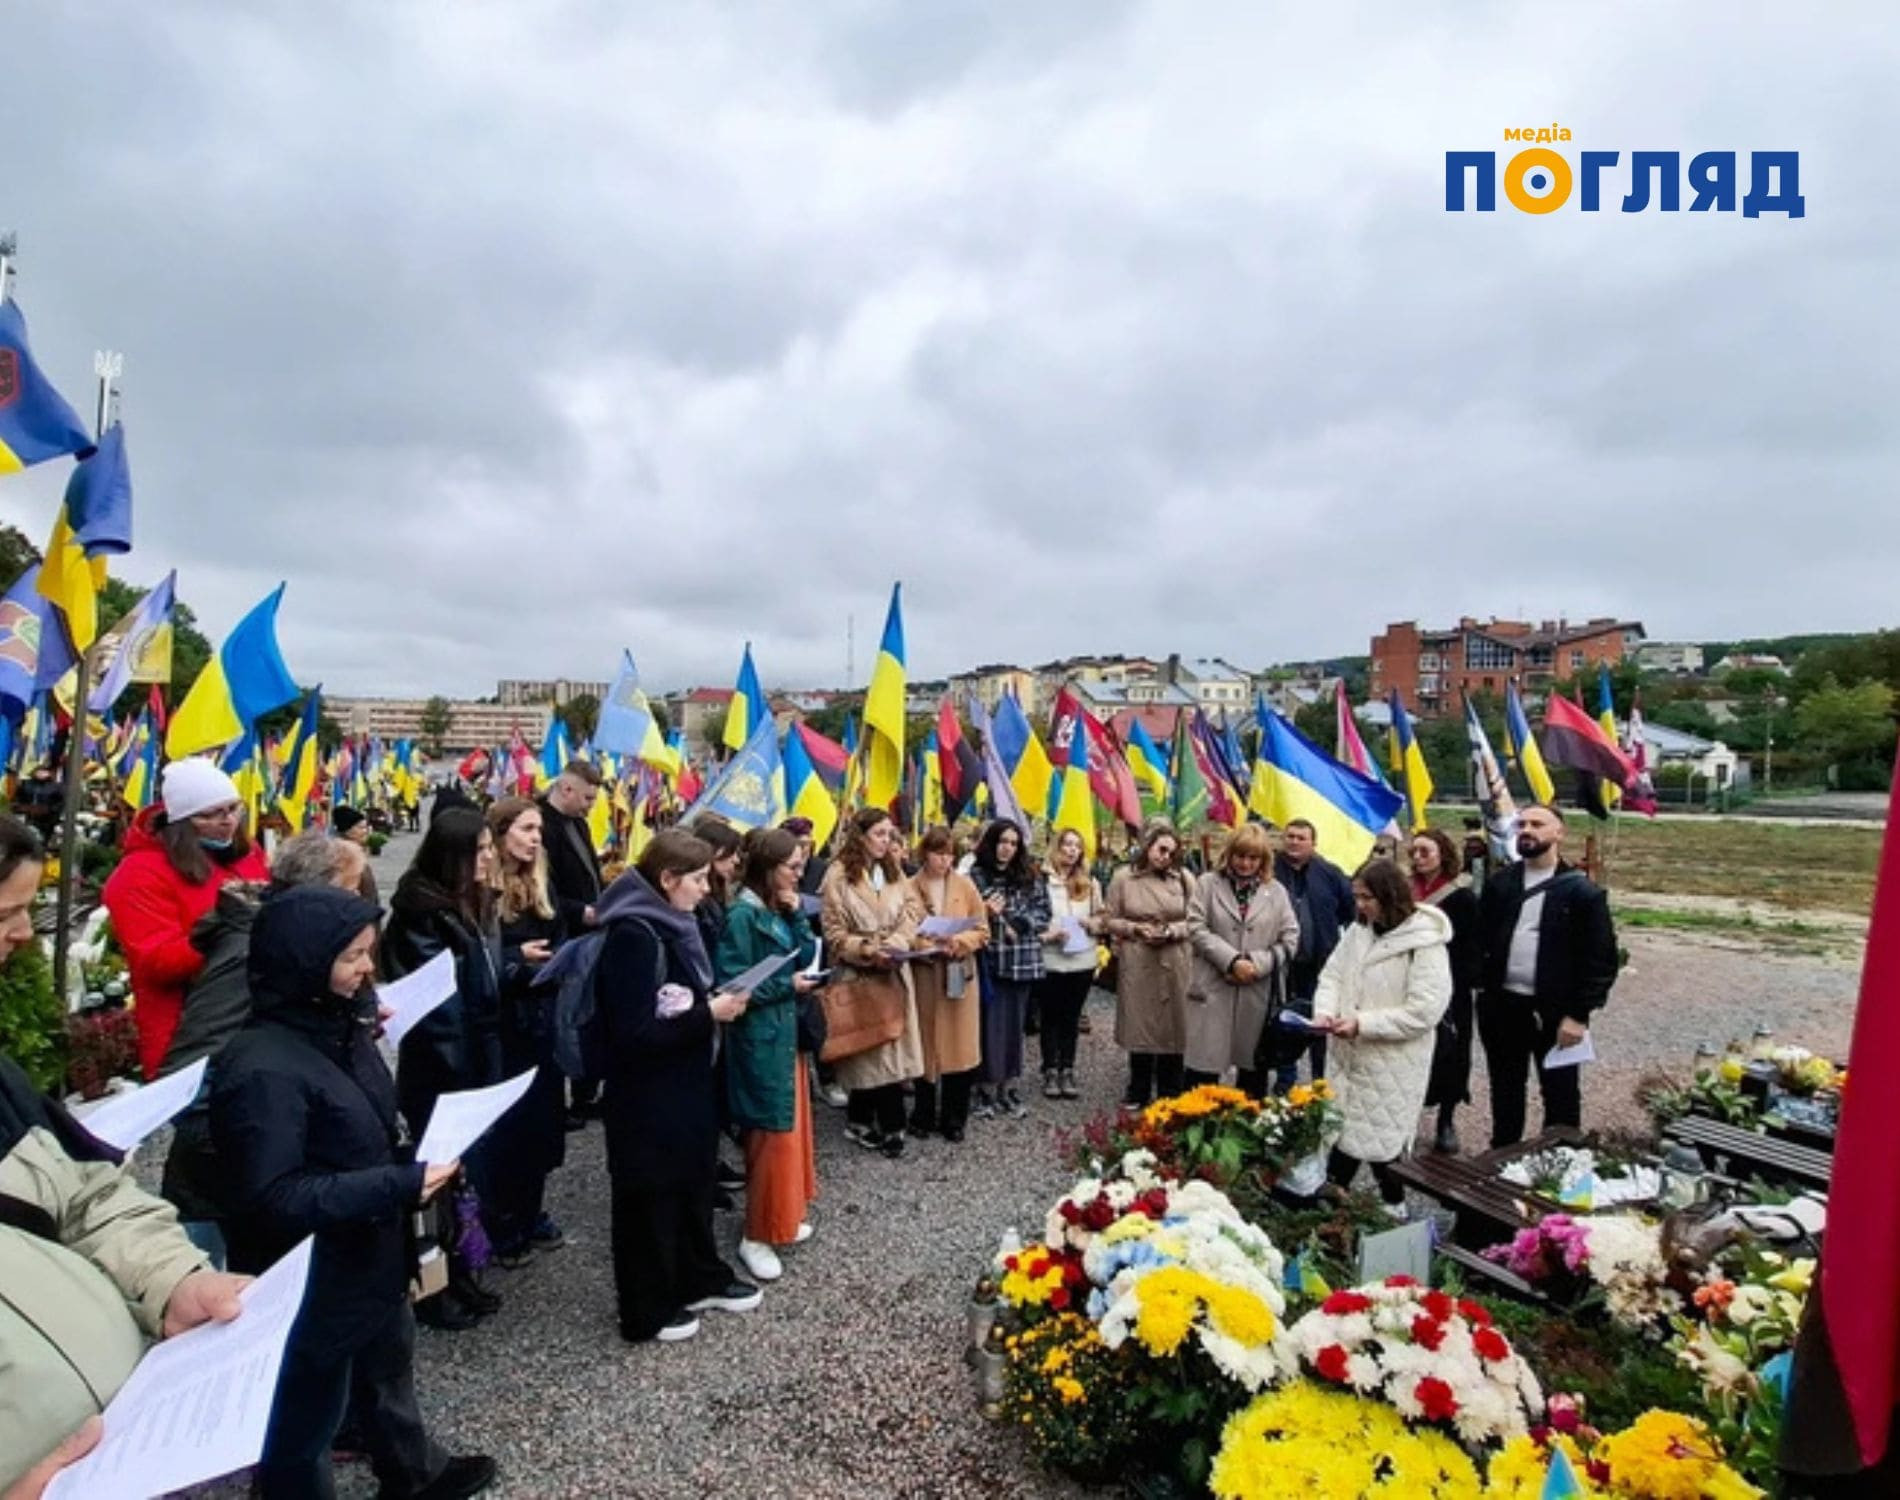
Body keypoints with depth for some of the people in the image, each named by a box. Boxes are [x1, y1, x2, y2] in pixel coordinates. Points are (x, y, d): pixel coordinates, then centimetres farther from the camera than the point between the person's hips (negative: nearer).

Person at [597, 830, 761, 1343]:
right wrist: (708, 1016, -23)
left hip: (684, 1083, 9)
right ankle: (647, 1311, 26)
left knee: (694, 1181, 22)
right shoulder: (632, 935, -24)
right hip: (647, 1095, -9)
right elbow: (634, 1034, -26)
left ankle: (700, 1279, 40)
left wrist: (715, 1003, 1)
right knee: (651, 1196, 8)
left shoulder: (671, 925, 5)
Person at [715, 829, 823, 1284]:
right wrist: (787, 984, -17)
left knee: (788, 1127, 17)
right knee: (772, 1134, -3)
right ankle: (756, 1237, 11)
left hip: (785, 1032, 9)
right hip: (759, 1037, -9)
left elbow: (807, 957, 6)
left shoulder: (779, 910, 8)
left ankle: (780, 1218, 32)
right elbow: (731, 985, -22)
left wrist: (796, 915, -5)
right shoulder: (743, 915, -19)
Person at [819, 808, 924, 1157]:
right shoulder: (839, 874, -8)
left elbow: (910, 918, 5)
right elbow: (834, 935, -10)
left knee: (893, 1046, 3)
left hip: (893, 973, 5)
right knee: (866, 1047, 2)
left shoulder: (894, 872, 10)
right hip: (858, 974, -5)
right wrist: (869, 950, -21)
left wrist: (894, 946, -12)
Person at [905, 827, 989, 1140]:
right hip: (923, 976, -1)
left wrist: (958, 942, -14)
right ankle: (923, 1117, 22)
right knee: (926, 1047, 6)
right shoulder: (909, 888, -2)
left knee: (959, 1047, 3)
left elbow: (983, 930, 3)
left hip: (959, 975, 1)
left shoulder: (965, 885, 3)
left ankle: (954, 1120, 17)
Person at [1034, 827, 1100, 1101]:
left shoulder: (1090, 883, 9)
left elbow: (1101, 919, 15)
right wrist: (1048, 935, -19)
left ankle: (1067, 1071, 19)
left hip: (1082, 959, 4)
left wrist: (1091, 923, -5)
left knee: (1071, 1017, 11)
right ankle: (1051, 1072, 17)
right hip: (1049, 960, -3)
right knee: (1051, 1017, 7)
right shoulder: (1041, 879, -7)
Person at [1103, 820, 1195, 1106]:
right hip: (1137, 964, 0)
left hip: (1175, 964, 0)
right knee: (1139, 1026, 8)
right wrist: (1135, 928, -13)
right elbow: (1110, 920, 2)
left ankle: (1170, 1095, 19)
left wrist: (1171, 931, -14)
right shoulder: (1123, 877, -2)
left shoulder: (1184, 878, -1)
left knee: (1172, 1027, 6)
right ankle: (1138, 1092, 22)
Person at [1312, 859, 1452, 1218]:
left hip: (1394, 1063, -6)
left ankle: (1393, 1206, 28)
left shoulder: (1426, 944, -18)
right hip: (1349, 1054, 6)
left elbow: (1424, 1011, -22)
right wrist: (1324, 1011, -14)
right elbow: (1332, 975, 7)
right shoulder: (1357, 931, 4)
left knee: (1383, 1135, 7)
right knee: (1342, 1127, 15)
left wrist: (1363, 1024, -24)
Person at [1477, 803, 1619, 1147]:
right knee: (1505, 1091, 18)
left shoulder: (1581, 891, -8)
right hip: (1502, 1006, 4)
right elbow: (1480, 940, 10)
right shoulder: (1499, 883, 6)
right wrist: (1481, 990, 1)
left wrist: (1579, 1014, -14)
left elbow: (1601, 958, -10)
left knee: (1560, 1094, 10)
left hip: (1555, 1011, -4)